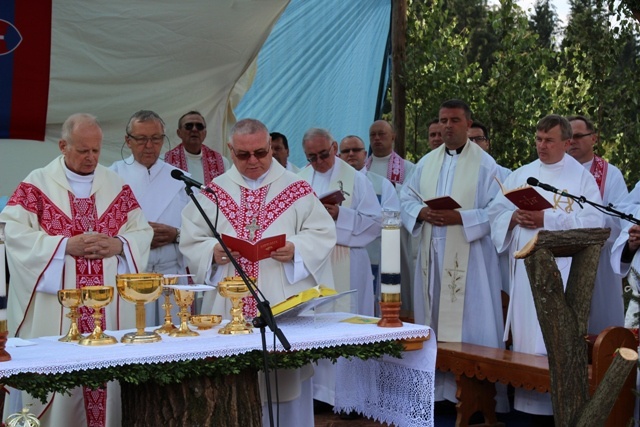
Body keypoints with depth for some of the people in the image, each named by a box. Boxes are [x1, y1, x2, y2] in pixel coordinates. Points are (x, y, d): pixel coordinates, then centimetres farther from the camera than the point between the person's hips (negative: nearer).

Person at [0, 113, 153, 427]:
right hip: (55, 308, -3)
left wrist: (118, 245, -11)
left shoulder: (116, 186, 12)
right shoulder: (36, 184, 2)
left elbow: (143, 231, 10)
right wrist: (67, 245, -16)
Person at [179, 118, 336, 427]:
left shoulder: (297, 189, 6)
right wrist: (213, 252, -14)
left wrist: (295, 249, -17)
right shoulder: (213, 193, 10)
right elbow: (191, 241, 7)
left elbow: (322, 234, 1)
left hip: (283, 305, -1)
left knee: (285, 379, 1)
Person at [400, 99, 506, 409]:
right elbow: (406, 197, 13)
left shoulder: (484, 164, -3)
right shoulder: (427, 162, 13)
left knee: (469, 322, -4)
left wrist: (459, 217, -20)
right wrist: (421, 212, -8)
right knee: (433, 321, 9)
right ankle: (436, 387, 17)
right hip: (432, 254, 5)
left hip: (468, 256, -5)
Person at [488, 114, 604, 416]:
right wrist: (514, 217, -11)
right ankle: (527, 400, 12)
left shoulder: (582, 177, 2)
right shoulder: (520, 175, 14)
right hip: (525, 265, 4)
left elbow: (593, 221, -9)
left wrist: (547, 219, -17)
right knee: (526, 335, 5)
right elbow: (495, 212, 10)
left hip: (562, 267, -4)